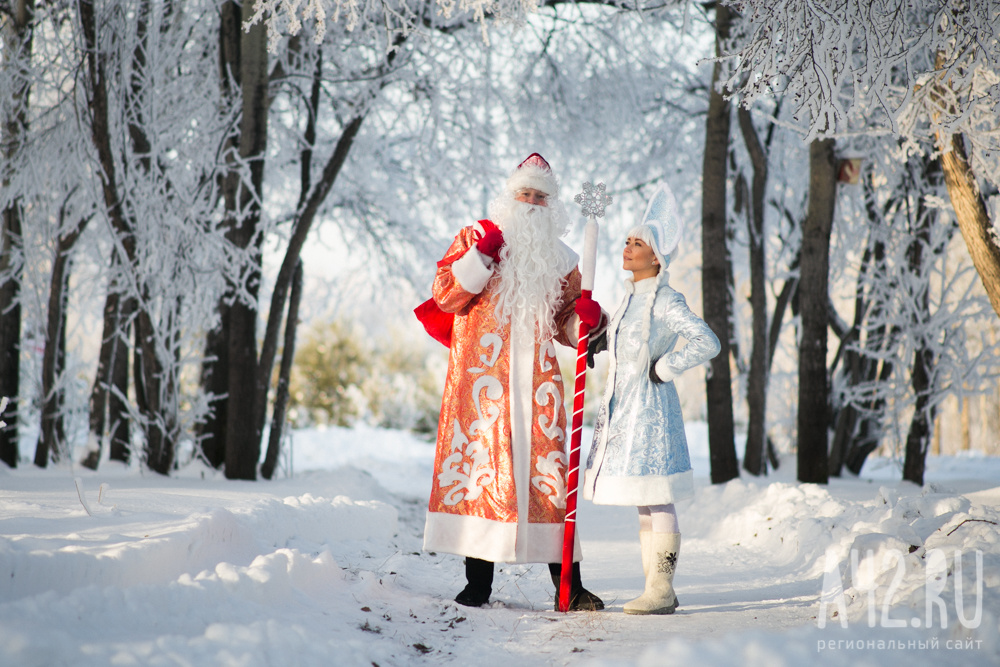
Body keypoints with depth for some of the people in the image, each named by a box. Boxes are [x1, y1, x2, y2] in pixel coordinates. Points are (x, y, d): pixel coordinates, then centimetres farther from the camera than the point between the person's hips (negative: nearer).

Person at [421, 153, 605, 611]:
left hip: (537, 380, 2)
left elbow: (567, 327, 20)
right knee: (479, 460, -7)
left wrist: (587, 319, -2)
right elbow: (445, 296, 0)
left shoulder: (560, 259, 19)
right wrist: (480, 255, -12)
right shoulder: (476, 237, 11)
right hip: (482, 375, -2)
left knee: (548, 469, -3)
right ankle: (478, 581, -1)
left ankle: (567, 584, -2)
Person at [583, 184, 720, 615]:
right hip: (624, 408, 9)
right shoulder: (632, 296, 14)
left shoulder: (665, 299, -12)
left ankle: (662, 590, -3)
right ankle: (655, 588, 16)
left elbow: (706, 343, -22)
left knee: (657, 501, -7)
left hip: (650, 407, -9)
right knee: (643, 505, 11)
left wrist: (661, 370, -16)